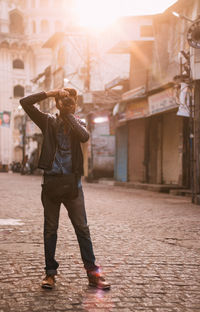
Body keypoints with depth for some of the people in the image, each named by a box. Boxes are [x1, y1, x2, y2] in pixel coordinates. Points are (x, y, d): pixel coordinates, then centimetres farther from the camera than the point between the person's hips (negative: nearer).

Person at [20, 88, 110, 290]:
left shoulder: (77, 123, 10)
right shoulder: (48, 122, 8)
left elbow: (84, 136, -15)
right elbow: (25, 103, -1)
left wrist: (69, 114, -10)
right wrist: (50, 93, -6)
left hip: (72, 182, 0)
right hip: (51, 181, 0)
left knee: (82, 228, 0)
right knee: (50, 229, 6)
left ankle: (93, 273, 5)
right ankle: (50, 272, 15)